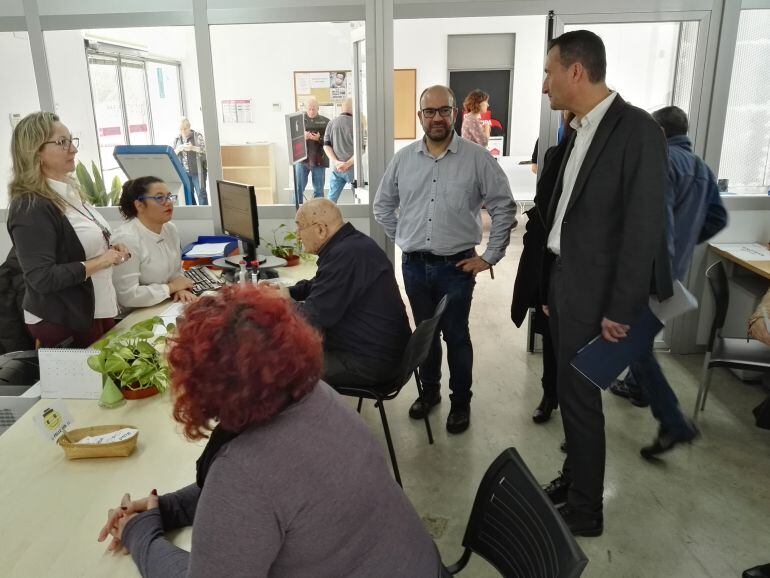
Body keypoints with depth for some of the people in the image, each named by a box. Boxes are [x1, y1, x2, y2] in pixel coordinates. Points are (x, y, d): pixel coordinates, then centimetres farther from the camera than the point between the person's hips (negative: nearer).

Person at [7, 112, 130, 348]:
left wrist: (109, 250, 3)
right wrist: (100, 261, -20)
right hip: (62, 322, -9)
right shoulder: (30, 207, -20)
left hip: (98, 308, 9)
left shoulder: (69, 191, 8)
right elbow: (42, 278, -25)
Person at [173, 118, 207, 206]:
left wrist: (193, 148, -23)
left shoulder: (197, 136, 0)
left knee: (201, 193, -6)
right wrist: (178, 149, -9)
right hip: (184, 172, 4)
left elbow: (205, 150, -8)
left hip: (197, 171, -4)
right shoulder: (177, 139, 11)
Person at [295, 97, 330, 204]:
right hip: (301, 159, 0)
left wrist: (319, 139, -17)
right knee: (298, 188, 1)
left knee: (318, 190, 6)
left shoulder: (325, 122, 4)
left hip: (319, 160, 0)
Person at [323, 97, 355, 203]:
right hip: (353, 167, -4)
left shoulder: (331, 123, 5)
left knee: (331, 199, 11)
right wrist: (348, 164, -14)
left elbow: (326, 146, 3)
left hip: (336, 168, 4)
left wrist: (336, 162, -5)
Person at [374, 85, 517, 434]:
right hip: (414, 265, 3)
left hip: (456, 265, -3)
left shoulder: (477, 158, -7)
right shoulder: (403, 159, 2)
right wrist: (402, 240, 9)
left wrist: (489, 257, -4)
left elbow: (504, 208, -3)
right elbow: (383, 205, 14)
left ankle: (461, 402, 25)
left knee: (456, 336, 8)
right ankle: (429, 391, 36)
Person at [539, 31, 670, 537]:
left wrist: (621, 309, -17)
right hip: (564, 281, 8)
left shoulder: (637, 130, -15)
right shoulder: (580, 132, 10)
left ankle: (585, 511, 19)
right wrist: (551, 289, 12)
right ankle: (574, 477, 35)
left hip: (592, 291, -7)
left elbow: (645, 227, -18)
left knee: (579, 396, 2)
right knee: (571, 391, 17)